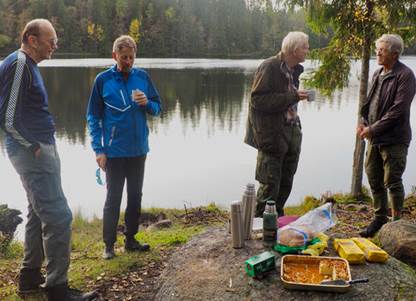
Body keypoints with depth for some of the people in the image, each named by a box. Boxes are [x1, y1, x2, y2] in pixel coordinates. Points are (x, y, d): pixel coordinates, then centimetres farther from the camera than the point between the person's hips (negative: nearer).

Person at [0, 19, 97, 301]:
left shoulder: (28, 64, 14)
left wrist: (44, 143, 13)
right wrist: (33, 147, -13)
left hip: (41, 149, 10)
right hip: (33, 152, -10)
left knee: (39, 213, 17)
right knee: (59, 217, -8)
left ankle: (30, 276, 29)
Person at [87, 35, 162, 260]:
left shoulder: (142, 77, 2)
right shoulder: (103, 80, -5)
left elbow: (157, 108, 8)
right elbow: (93, 117, -3)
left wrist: (147, 103, -15)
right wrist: (98, 149, -10)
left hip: (139, 150, 3)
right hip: (114, 152, -3)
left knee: (135, 197, 12)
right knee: (113, 199, 4)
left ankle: (131, 239, 27)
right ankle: (109, 245, 17)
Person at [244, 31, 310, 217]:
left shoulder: (295, 69, 12)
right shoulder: (269, 67, -13)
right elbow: (258, 100, -20)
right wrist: (292, 96, -22)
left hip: (290, 135, 8)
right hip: (272, 136, -8)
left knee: (285, 184, 14)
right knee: (270, 185, -3)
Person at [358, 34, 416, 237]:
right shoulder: (378, 74, 14)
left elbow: (398, 109, -19)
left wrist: (374, 129, -18)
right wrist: (363, 122, 3)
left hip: (394, 139, -8)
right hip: (375, 138, 8)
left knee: (392, 182, -1)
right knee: (374, 178, 13)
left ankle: (396, 222, 14)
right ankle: (380, 217, 28)